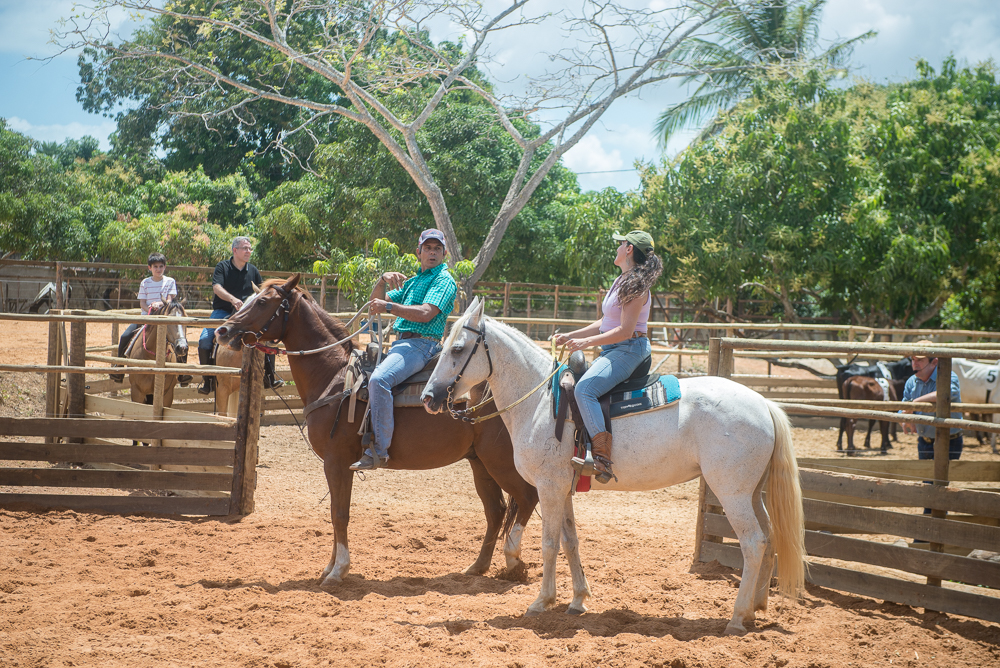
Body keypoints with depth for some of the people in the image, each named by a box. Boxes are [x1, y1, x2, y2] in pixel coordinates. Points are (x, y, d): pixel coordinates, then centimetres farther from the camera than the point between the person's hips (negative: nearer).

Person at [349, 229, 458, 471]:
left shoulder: (444, 280, -4)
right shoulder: (412, 281, 23)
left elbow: (426, 314, -19)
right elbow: (376, 302, 23)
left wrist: (388, 307, -18)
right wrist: (383, 280, 3)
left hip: (421, 345, -10)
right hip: (399, 344, 10)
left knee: (379, 379, -33)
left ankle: (379, 450, -34)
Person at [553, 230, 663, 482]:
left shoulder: (635, 287, -14)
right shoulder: (621, 282, 17)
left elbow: (625, 331, -20)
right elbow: (605, 324, 22)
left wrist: (587, 342, -23)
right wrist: (570, 336, 17)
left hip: (628, 350, -11)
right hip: (612, 350, 11)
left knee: (584, 389, -29)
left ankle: (602, 458, -36)